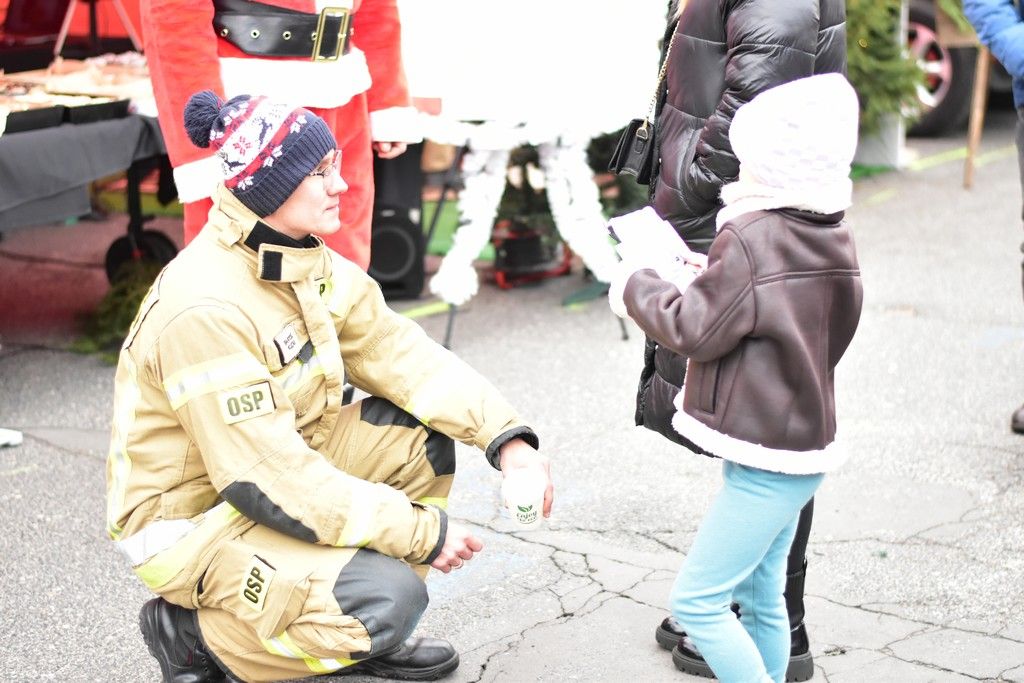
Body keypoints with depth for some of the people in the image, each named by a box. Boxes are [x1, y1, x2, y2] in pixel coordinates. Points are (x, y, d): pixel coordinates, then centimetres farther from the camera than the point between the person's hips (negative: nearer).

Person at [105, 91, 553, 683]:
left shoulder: (305, 260, -2)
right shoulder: (206, 308, -30)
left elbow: (398, 353, 0)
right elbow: (266, 478, -30)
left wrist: (506, 436, -13)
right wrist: (419, 531, -24)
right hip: (191, 518, -9)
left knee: (421, 436, -4)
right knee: (389, 599, -24)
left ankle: (364, 631, 8)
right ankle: (194, 631, -1)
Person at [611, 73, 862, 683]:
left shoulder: (750, 237, -21)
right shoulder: (833, 238, 7)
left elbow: (694, 330, -17)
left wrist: (640, 284, -1)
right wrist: (691, 286, 11)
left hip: (764, 461, -10)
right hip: (801, 448, 10)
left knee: (696, 600, -4)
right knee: (760, 597, 18)